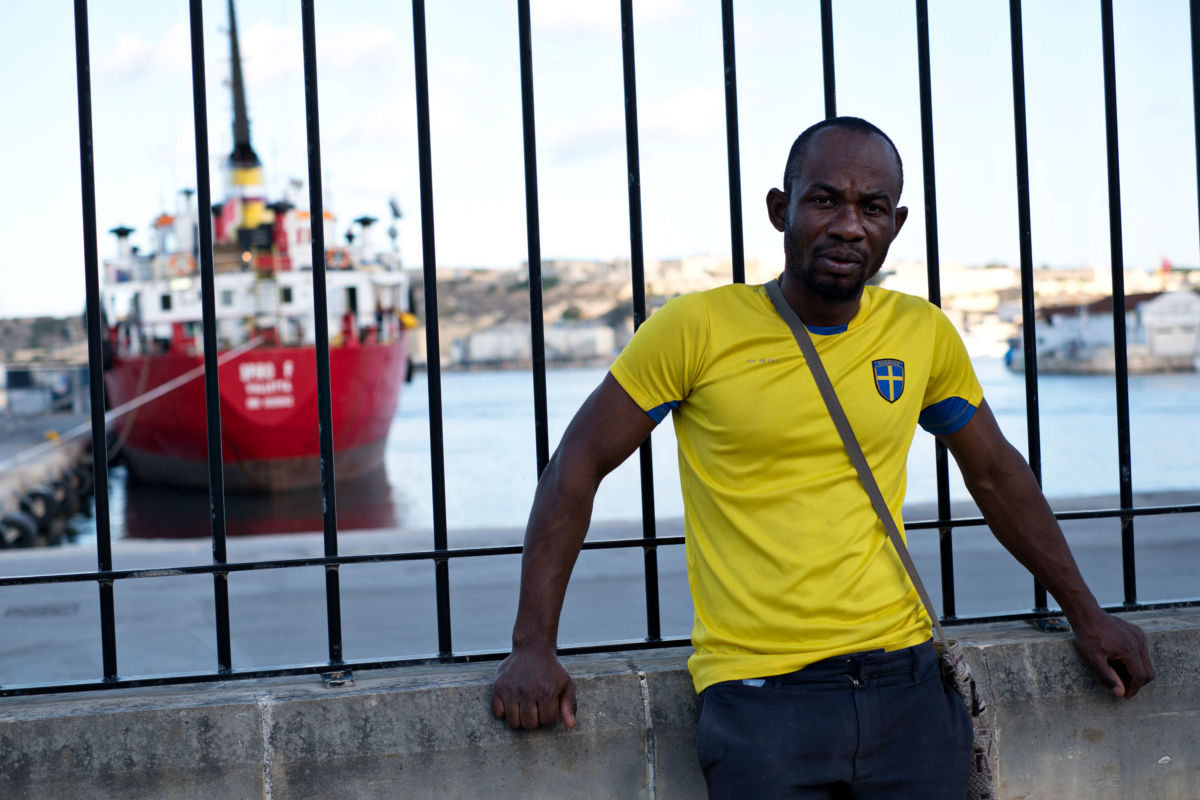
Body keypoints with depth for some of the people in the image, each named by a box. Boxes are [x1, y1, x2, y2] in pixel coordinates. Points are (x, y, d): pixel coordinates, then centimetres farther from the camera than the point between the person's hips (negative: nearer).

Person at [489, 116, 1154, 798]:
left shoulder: (925, 334, 5)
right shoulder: (698, 329, -6)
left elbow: (996, 472, 19)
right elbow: (579, 466, -1)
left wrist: (1086, 614, 21)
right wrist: (534, 646, -7)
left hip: (903, 676, 4)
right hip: (758, 694, -3)